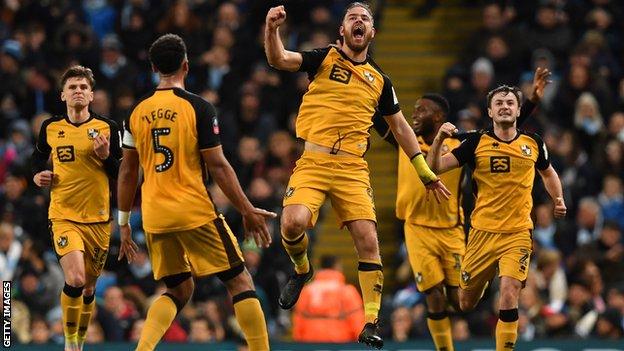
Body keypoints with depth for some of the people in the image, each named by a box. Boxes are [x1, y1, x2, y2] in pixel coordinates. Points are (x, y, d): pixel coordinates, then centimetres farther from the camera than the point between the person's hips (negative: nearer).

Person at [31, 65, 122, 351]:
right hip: (63, 216, -1)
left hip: (98, 218, 1)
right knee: (75, 280, -20)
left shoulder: (107, 128, -1)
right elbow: (39, 157, 22)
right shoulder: (50, 128, 2)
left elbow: (121, 175, 2)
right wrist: (38, 175, 2)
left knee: (88, 287, 11)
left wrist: (106, 156, -16)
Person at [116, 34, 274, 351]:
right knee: (240, 282, 5)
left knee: (179, 290, 16)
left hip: (154, 218, 5)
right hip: (194, 212, -5)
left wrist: (123, 223, 19)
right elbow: (217, 166, -9)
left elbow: (127, 172, 11)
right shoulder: (198, 108, -7)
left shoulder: (138, 112, 7)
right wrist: (247, 211, -2)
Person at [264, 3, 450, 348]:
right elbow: (278, 59, -8)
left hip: (352, 167, 2)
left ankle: (370, 323, -5)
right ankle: (301, 269, 9)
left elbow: (401, 128, 24)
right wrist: (272, 28, -28)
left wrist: (426, 173, 23)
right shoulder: (325, 58, 6)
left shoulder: (380, 80, 14)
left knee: (368, 240, -11)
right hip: (313, 161, -2)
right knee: (293, 223, -25)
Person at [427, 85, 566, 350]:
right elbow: (434, 167, -6)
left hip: (518, 233, 0)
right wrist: (439, 139, -23)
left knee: (508, 296, -20)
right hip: (482, 231, 0)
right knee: (466, 303, 9)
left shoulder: (533, 142, 5)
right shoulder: (476, 142, -1)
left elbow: (548, 172, 26)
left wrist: (558, 199, 10)